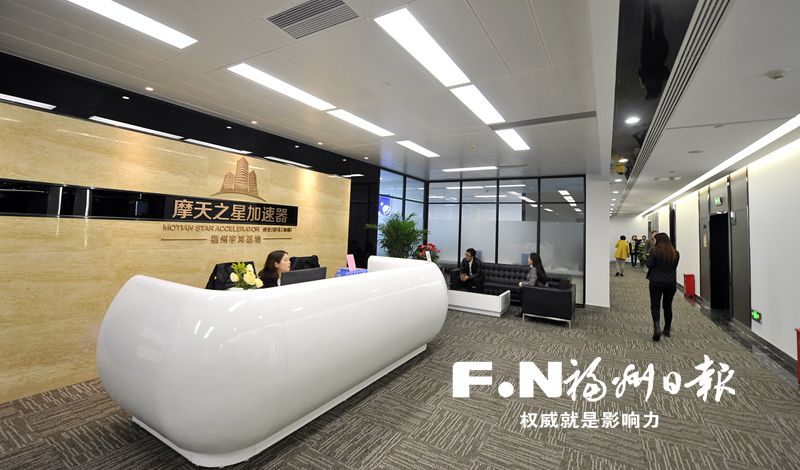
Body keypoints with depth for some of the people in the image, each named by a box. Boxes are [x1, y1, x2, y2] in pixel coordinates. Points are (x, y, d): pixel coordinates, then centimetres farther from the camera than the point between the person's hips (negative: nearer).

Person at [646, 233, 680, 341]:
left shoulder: (655, 251, -11)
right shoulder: (675, 253, 4)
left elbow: (649, 265, -11)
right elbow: (674, 267, 12)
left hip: (656, 282, -4)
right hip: (671, 282, 4)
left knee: (655, 305, 1)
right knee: (668, 305, 16)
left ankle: (657, 327, -18)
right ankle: (667, 330, 25)